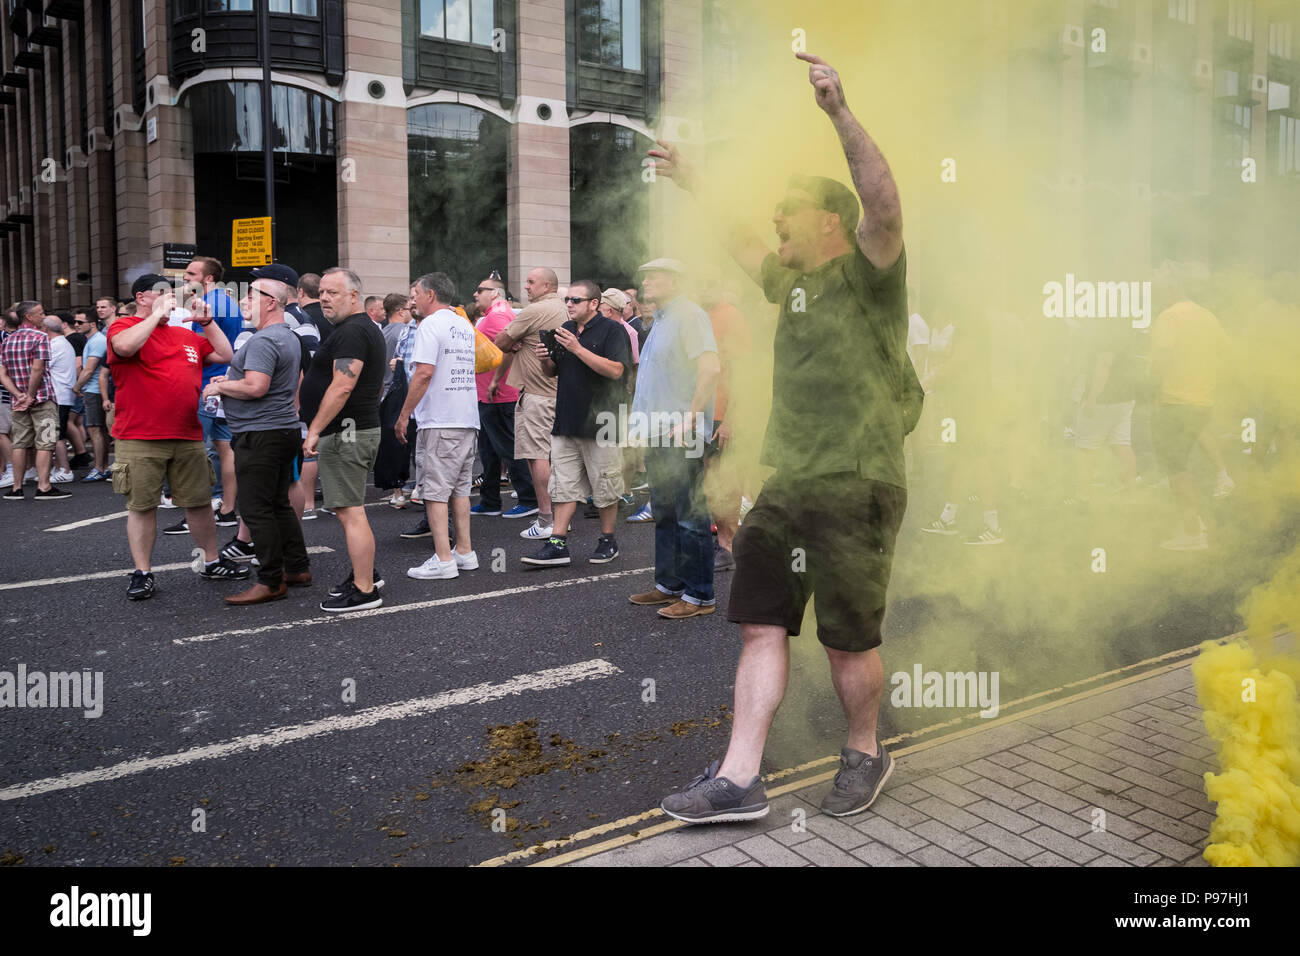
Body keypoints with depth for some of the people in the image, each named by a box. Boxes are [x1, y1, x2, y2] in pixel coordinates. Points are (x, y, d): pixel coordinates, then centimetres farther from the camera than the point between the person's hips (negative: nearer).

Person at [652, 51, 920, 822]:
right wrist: (691, 181, 40)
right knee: (762, 625, 4)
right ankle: (738, 780, 9)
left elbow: (885, 207, -24)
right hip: (786, 485, 8)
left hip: (856, 488, -7)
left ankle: (866, 756, 27)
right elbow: (740, 243, 34)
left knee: (849, 639, 3)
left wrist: (842, 114, -32)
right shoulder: (791, 280, 17)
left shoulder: (869, 271, -4)